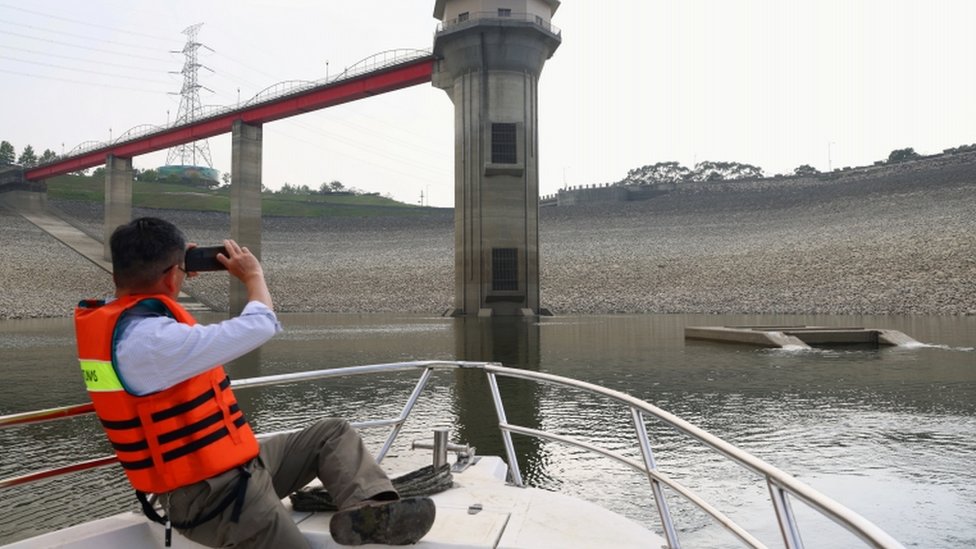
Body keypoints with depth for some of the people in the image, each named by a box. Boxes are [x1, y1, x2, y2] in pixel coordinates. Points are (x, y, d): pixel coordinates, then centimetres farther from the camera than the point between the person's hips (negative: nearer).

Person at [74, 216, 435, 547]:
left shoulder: (110, 320, 5)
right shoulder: (148, 339, -27)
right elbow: (260, 327, -25)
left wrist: (180, 276, 17)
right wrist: (253, 275, -5)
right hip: (213, 496, -10)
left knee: (333, 434, 7)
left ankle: (370, 510, -13)